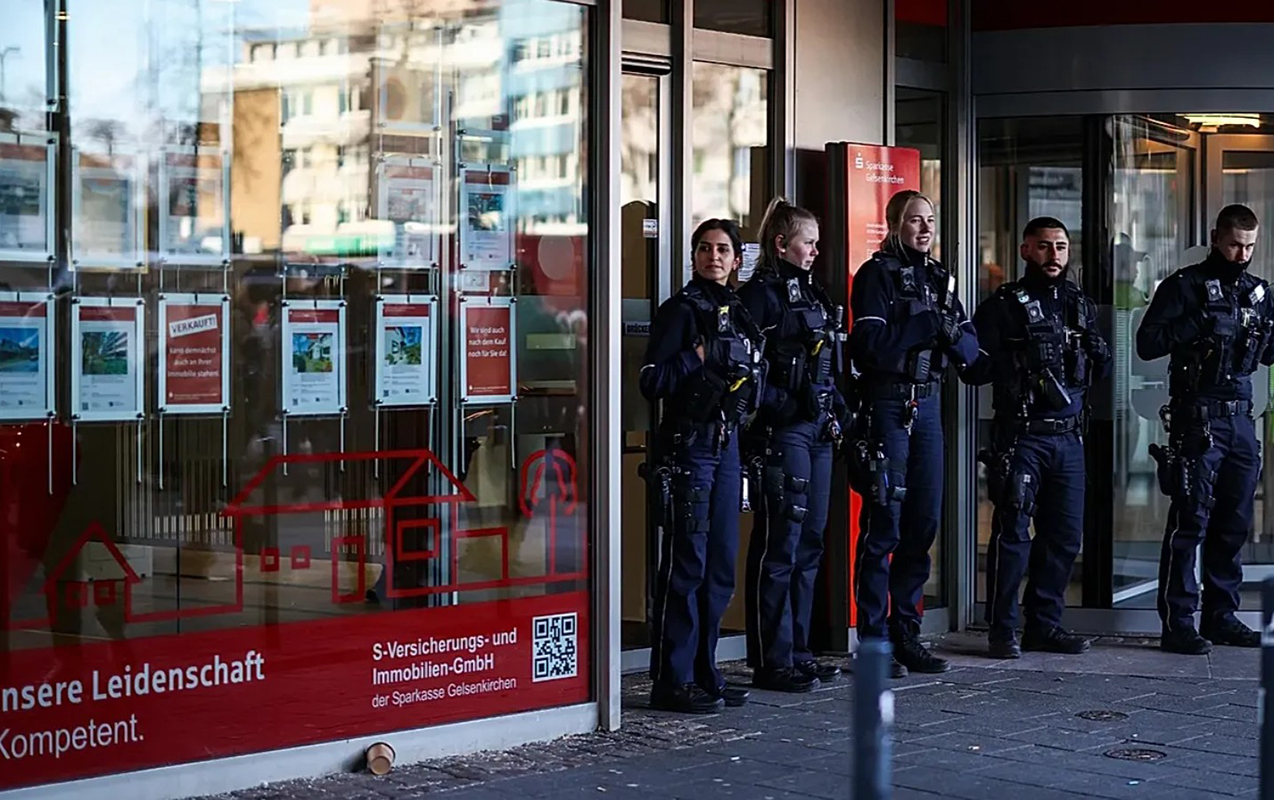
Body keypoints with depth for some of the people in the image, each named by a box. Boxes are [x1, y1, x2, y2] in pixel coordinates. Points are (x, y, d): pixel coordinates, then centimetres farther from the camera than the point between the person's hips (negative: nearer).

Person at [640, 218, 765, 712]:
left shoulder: (737, 313, 16)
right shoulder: (682, 310, -6)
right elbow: (652, 382, -14)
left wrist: (743, 377, 6)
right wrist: (697, 358, -15)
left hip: (727, 443, 8)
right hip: (688, 445, -8)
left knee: (722, 564, 9)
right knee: (686, 562, -7)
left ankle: (705, 675, 17)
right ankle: (671, 681, -3)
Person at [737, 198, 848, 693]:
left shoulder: (813, 294, 18)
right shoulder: (761, 295, -9)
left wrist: (836, 411, 11)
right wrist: (786, 406, -20)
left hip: (817, 430, 9)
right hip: (781, 431, -9)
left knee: (809, 543, 11)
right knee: (780, 545, -6)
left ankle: (797, 652, 19)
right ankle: (772, 662, -2)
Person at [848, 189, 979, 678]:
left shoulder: (939, 277, 15)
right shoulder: (877, 274, -4)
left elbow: (970, 349, 11)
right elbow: (869, 344, -17)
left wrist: (952, 333, -9)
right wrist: (926, 326, -15)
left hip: (928, 404, 7)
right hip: (886, 403, -7)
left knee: (924, 522, 9)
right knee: (883, 523, -6)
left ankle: (906, 634, 18)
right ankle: (874, 641, -1)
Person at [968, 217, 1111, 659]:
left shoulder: (1080, 304, 16)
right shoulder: (1002, 305, -1)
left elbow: (1101, 369, 19)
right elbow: (975, 368, -7)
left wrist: (1096, 351, -2)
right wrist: (1019, 359, -20)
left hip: (1069, 436, 6)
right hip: (1021, 435, -6)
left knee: (1065, 534, 7)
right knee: (1013, 531, -6)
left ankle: (1044, 624, 18)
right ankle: (1003, 630, 0)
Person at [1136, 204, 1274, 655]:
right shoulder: (1185, 286, -3)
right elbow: (1147, 343, -10)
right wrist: (1199, 324, -19)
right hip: (1197, 419, -6)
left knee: (1234, 523, 9)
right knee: (1190, 521, -7)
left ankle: (1221, 616, 17)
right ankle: (1177, 623, -5)